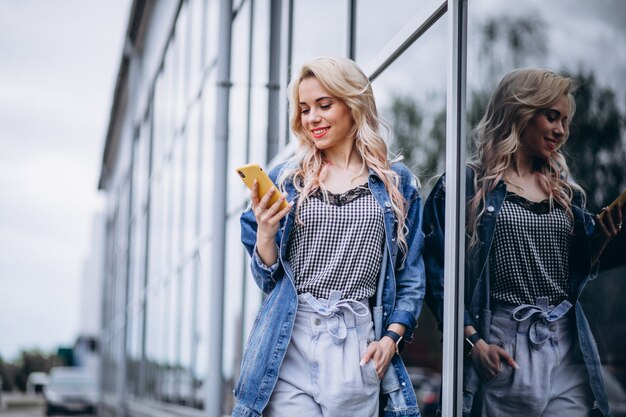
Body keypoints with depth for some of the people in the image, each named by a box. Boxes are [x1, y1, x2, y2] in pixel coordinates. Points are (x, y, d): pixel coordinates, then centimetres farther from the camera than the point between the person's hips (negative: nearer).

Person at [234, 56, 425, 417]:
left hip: (359, 347, 0)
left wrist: (391, 337, -4)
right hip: (290, 345, 0)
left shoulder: (397, 183, 8)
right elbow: (268, 279, 11)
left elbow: (411, 278, 10)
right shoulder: (286, 180, 9)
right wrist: (265, 233, -8)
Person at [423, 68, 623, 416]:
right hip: (499, 349, -5)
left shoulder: (566, 192, 15)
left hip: (566, 349, 5)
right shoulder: (468, 185, -2)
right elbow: (439, 271, -7)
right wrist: (472, 340, -16)